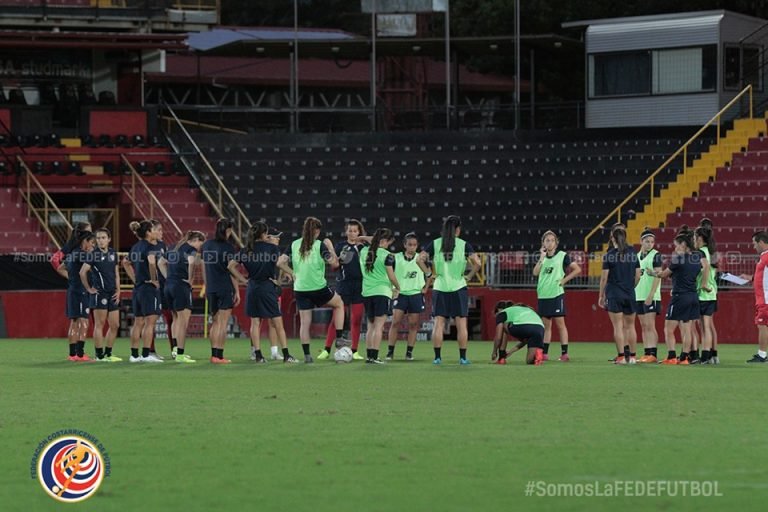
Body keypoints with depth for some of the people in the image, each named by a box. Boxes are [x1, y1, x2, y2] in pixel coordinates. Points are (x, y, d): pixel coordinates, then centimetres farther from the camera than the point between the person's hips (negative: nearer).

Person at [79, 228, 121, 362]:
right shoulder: (94, 254, -7)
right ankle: (99, 355, -1)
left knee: (115, 325, 7)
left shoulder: (113, 254, 10)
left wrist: (118, 290, 7)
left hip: (112, 294, 6)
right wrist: (89, 289, -8)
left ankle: (108, 353, 16)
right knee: (99, 324, -4)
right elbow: (82, 272, -11)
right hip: (100, 293, -6)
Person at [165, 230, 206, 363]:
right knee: (183, 321, -4)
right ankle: (180, 355, -6)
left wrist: (168, 276, 15)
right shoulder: (191, 249, -7)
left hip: (168, 286, 8)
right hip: (182, 286, -8)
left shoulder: (174, 248, 16)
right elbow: (191, 262, -27)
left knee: (176, 318, 21)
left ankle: (175, 348, 17)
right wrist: (190, 279, -14)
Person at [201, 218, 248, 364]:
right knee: (223, 323, -2)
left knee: (215, 322, 13)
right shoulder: (228, 247, -10)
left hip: (211, 289, 6)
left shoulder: (207, 245, 8)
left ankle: (213, 354, 10)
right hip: (225, 289, -6)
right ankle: (219, 356, -4)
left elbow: (204, 268, 12)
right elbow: (232, 269, -11)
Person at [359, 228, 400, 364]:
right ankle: (374, 356, -8)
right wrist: (397, 287, 9)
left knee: (371, 325, 14)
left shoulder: (363, 251, 5)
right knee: (379, 326, -3)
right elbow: (391, 276, -7)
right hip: (382, 291, -5)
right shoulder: (386, 255, -11)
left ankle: (368, 355, 11)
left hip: (366, 292, 5)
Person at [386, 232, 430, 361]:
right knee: (395, 322, -9)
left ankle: (409, 352, 8)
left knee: (413, 324, 2)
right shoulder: (396, 258, -2)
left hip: (416, 294, 1)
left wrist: (425, 287, 7)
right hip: (400, 294, -1)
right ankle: (390, 352, -5)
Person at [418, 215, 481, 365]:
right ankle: (463, 357, 4)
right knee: (461, 324, 4)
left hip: (440, 288, 1)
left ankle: (437, 357, -1)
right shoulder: (463, 245, -2)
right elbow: (477, 263, -9)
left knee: (438, 323, 3)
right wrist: (469, 276, 4)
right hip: (459, 287, -1)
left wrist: (429, 274, 3)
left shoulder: (435, 244, 2)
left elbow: (420, 259, -6)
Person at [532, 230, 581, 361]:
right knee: (546, 325, 9)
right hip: (543, 295, 5)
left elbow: (577, 269, -2)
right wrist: (542, 257, -6)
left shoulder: (562, 256, -1)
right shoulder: (542, 258, 13)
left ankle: (564, 353, -6)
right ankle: (545, 353, 12)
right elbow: (535, 273, -1)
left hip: (556, 295, -5)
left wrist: (564, 280, -7)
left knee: (560, 323, -6)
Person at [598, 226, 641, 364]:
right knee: (630, 326, 12)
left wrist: (601, 296, 3)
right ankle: (632, 355, 12)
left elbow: (604, 278, -6)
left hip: (614, 294, -4)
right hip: (630, 295, 4)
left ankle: (621, 356, -7)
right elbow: (637, 276, 7)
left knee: (618, 326, -3)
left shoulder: (609, 255, -8)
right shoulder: (633, 254, 4)